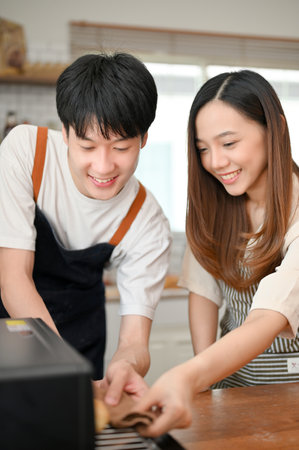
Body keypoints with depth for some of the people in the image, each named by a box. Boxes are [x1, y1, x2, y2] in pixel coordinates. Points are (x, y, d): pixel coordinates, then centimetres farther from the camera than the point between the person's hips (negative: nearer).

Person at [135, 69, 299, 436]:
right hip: (231, 372, 3)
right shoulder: (213, 204, 0)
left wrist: (188, 378, -45)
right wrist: (203, 383, -12)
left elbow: (269, 320, -30)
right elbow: (204, 289, -1)